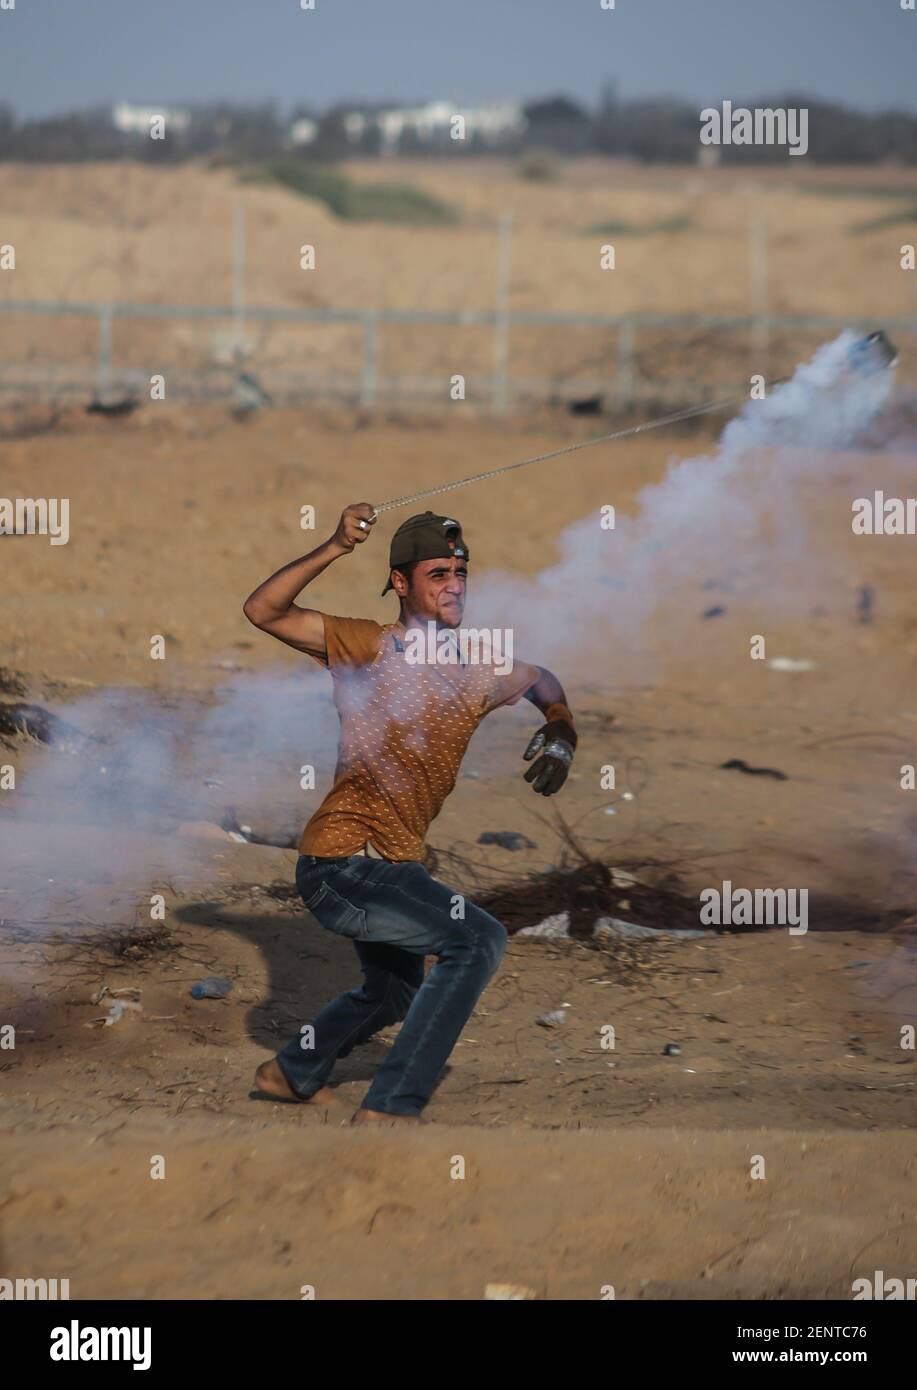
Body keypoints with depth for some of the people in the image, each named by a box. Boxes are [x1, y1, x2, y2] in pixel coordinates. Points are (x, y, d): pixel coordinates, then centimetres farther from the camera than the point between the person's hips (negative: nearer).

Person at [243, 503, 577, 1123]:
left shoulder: (479, 667, 5)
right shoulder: (366, 646, -9)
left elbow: (542, 682, 25)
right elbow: (262, 611, -15)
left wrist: (560, 733, 5)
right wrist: (336, 549, -25)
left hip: (396, 864, 8)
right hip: (341, 859, -8)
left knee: (395, 991, 29)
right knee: (479, 939, -23)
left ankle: (291, 1072, 52)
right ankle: (389, 1109, -22)